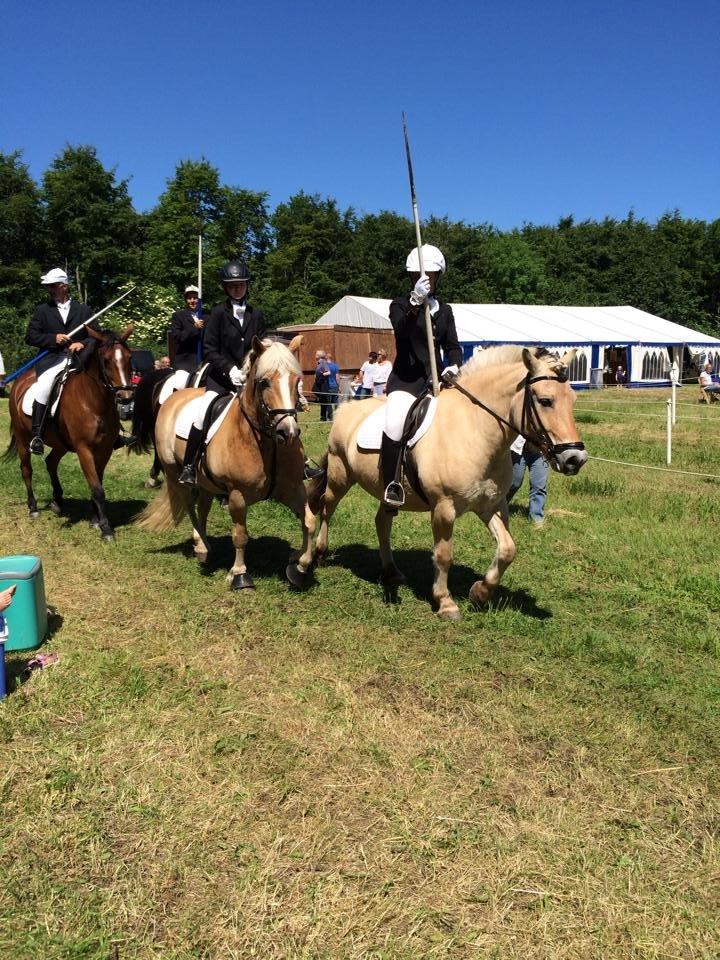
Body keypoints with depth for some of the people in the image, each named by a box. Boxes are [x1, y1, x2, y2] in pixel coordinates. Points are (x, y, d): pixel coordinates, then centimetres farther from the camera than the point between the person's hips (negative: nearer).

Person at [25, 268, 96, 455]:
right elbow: (30, 337, 9)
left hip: (79, 360, 1)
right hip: (51, 359, -1)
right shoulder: (43, 310, 15)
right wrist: (53, 338, -7)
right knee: (44, 387, -29)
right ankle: (37, 435, -26)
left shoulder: (84, 310, 15)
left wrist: (83, 344, -10)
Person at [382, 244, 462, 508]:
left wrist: (454, 366, -7)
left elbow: (453, 346, 15)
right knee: (394, 424, -32)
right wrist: (415, 302, -32)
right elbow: (402, 333, -17)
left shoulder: (444, 311, 17)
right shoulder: (400, 304, 3)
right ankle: (392, 484, -20)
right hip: (406, 379, -5)